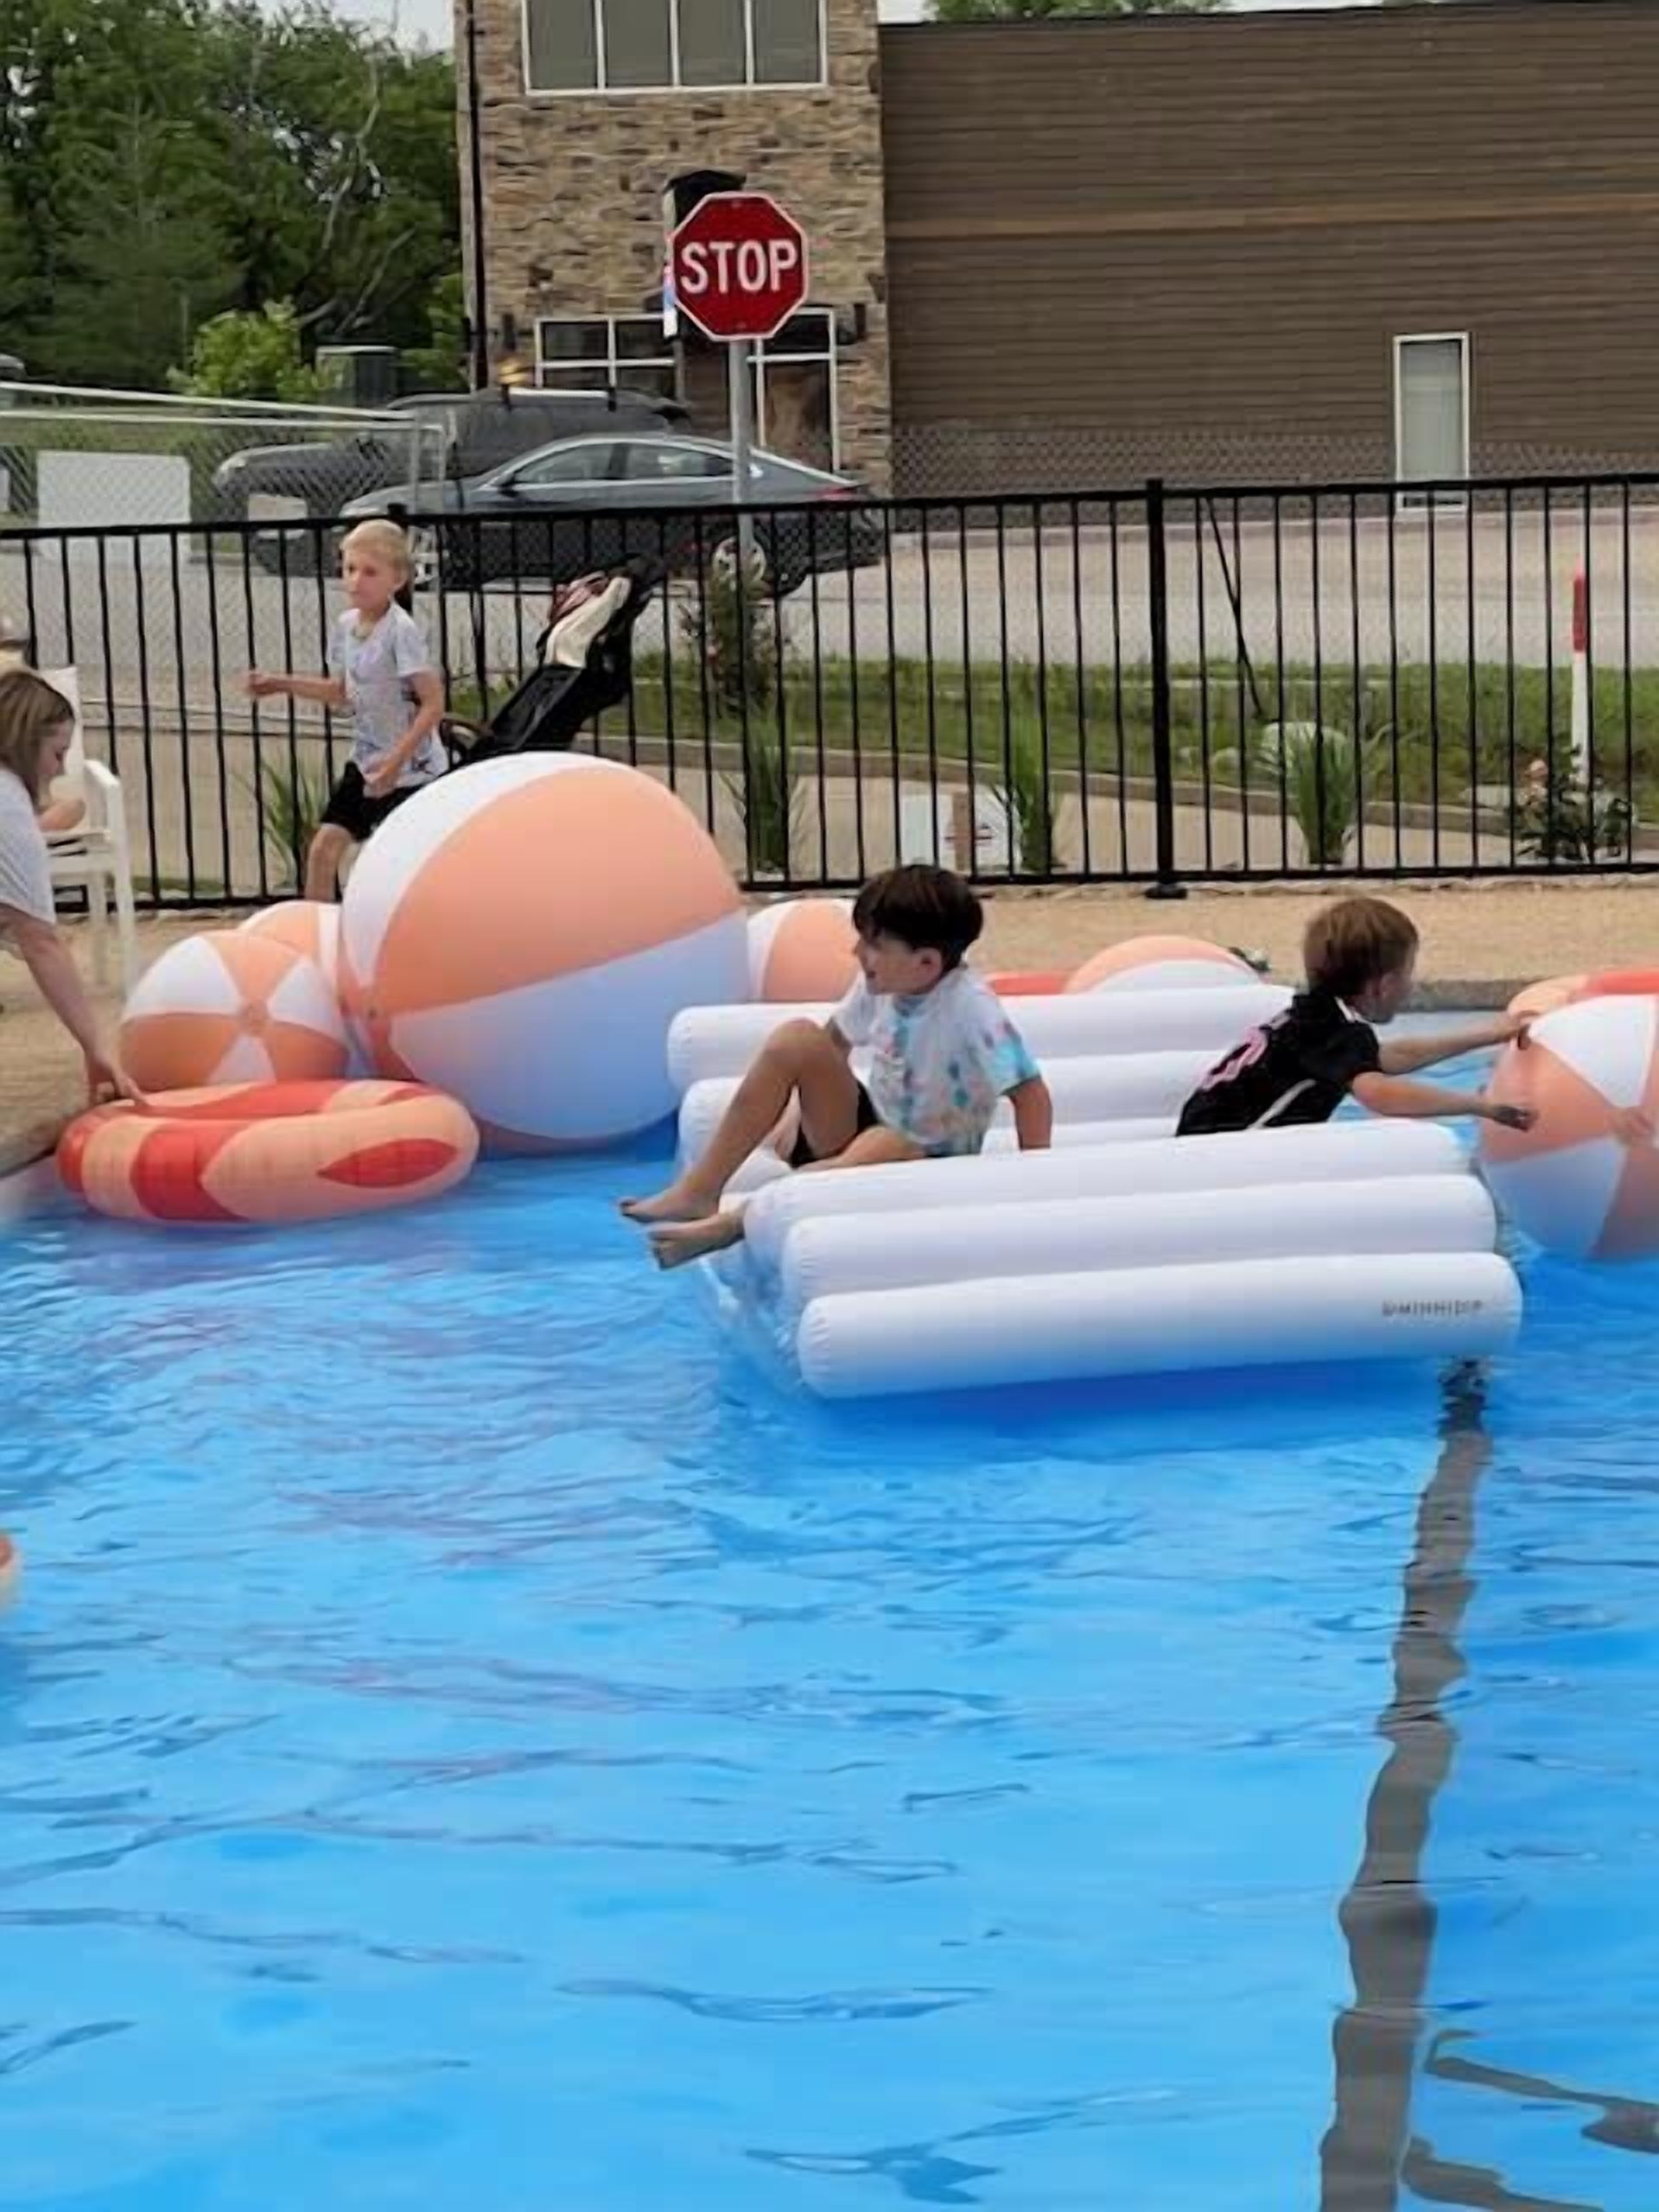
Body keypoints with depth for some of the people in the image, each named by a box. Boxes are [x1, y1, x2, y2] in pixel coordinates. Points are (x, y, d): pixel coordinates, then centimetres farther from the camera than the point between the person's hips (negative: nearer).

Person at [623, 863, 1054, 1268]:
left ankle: (733, 1223, -34)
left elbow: (1030, 1093, -26)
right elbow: (836, 1043, 13)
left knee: (883, 1147, -41)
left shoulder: (970, 1005, -24)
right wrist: (801, 1110, 5)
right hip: (868, 1124, 6)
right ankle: (699, 1192, -18)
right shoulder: (879, 983, -6)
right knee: (797, 1039, -16)